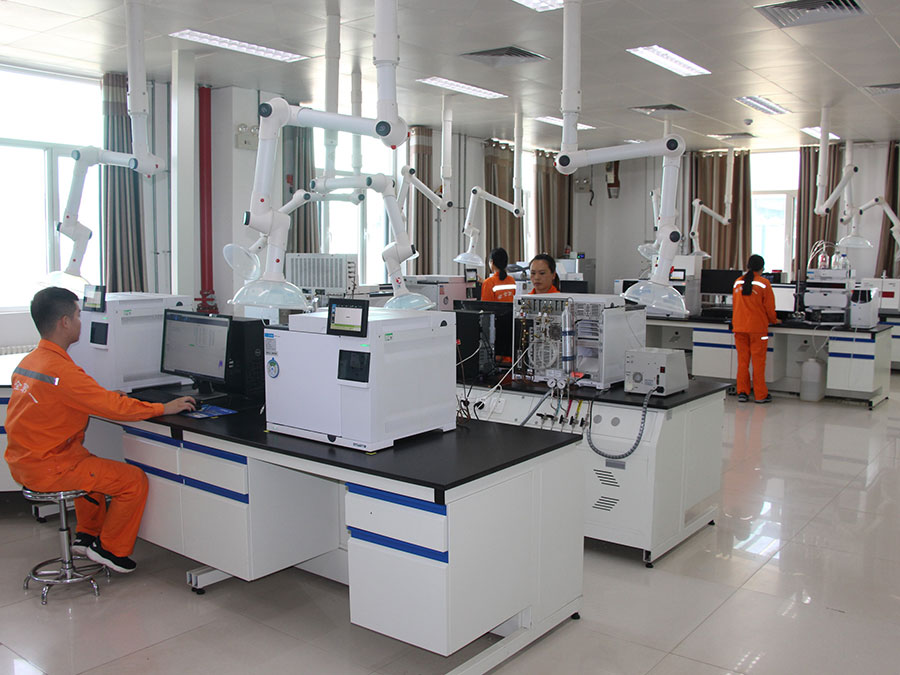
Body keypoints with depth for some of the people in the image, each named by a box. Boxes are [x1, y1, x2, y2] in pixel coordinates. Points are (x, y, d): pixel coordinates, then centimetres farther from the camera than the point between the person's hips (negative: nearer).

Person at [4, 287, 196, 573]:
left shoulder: (28, 362, 5)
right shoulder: (61, 371, -25)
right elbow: (115, 408, -23)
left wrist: (108, 397, 14)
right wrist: (164, 408, -13)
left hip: (22, 461, 10)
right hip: (47, 469, -10)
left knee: (96, 466, 33)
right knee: (134, 480, -5)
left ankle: (87, 535, 35)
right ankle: (110, 549, 11)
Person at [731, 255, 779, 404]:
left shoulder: (737, 282, 5)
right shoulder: (764, 283, -7)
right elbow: (769, 306, -3)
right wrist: (773, 320, 16)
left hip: (739, 327, 4)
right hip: (757, 327, -4)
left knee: (742, 360, 9)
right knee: (758, 362, 3)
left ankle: (742, 392, 10)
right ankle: (760, 395, 9)